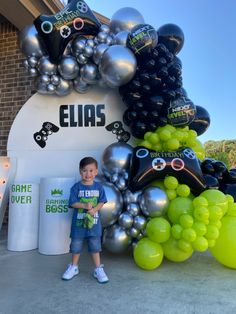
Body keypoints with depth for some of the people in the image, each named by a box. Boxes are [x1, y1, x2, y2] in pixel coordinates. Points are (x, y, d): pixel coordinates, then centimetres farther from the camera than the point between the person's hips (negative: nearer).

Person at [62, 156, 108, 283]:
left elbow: (102, 201, -2)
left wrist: (94, 209, -20)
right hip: (78, 222, 0)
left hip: (94, 222, 1)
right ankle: (73, 267, 37)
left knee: (95, 246, 11)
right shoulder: (76, 187, -9)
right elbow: (73, 203, -11)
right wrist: (85, 206, -25)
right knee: (76, 246, 15)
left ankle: (98, 269, 26)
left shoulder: (99, 187, -4)